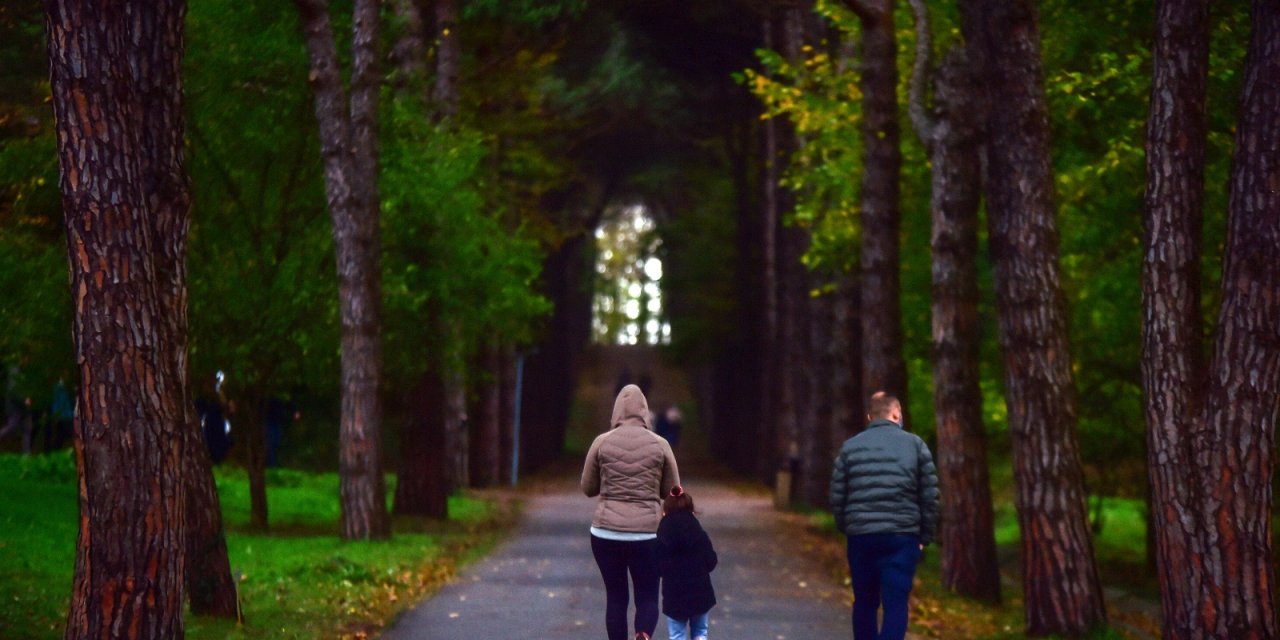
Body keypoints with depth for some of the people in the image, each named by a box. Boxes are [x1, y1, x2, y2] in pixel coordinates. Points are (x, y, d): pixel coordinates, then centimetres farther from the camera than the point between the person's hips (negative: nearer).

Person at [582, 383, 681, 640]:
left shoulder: (602, 442, -2)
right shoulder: (659, 445, -1)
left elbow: (588, 489, 7)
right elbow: (672, 491, 7)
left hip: (606, 532, 0)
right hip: (648, 533, 0)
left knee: (616, 597, 11)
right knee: (647, 597, 8)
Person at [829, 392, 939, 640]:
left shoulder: (850, 447, 8)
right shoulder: (914, 444, 3)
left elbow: (837, 496, 4)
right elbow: (930, 495, 0)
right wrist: (925, 536, 8)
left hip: (860, 536, 2)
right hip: (902, 536, -2)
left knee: (864, 603, 15)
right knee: (895, 604, -4)